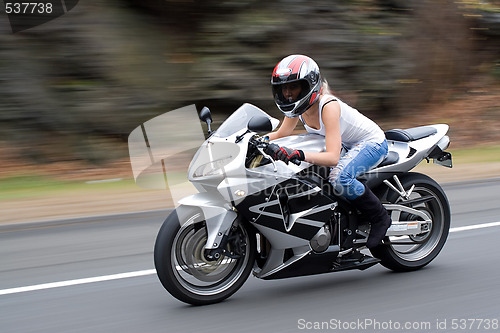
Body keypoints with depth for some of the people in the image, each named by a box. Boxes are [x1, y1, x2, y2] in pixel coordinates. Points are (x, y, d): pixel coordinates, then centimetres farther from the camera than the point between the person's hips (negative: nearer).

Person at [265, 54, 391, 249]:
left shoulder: (328, 106, -32)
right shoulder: (299, 106, -9)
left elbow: (333, 157, -40)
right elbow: (281, 134, 6)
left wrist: (298, 154, -54)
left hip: (372, 143, -9)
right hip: (346, 144, 9)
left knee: (339, 176, -36)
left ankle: (380, 218, -14)